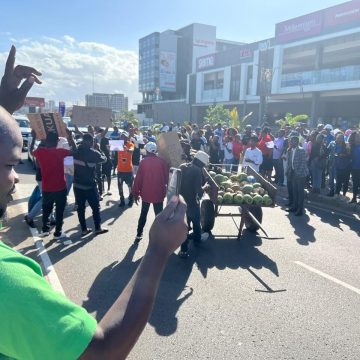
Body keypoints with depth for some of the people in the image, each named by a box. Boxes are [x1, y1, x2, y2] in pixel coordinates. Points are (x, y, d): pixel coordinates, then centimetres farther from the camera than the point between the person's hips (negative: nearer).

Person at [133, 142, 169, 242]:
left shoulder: (143, 162, -6)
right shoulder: (162, 162, -6)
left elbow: (138, 178, -6)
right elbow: (166, 177, 0)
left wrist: (136, 193, 2)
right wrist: (165, 189, 15)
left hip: (146, 193, 1)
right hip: (159, 193, -1)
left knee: (143, 214, 17)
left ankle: (139, 234, 20)